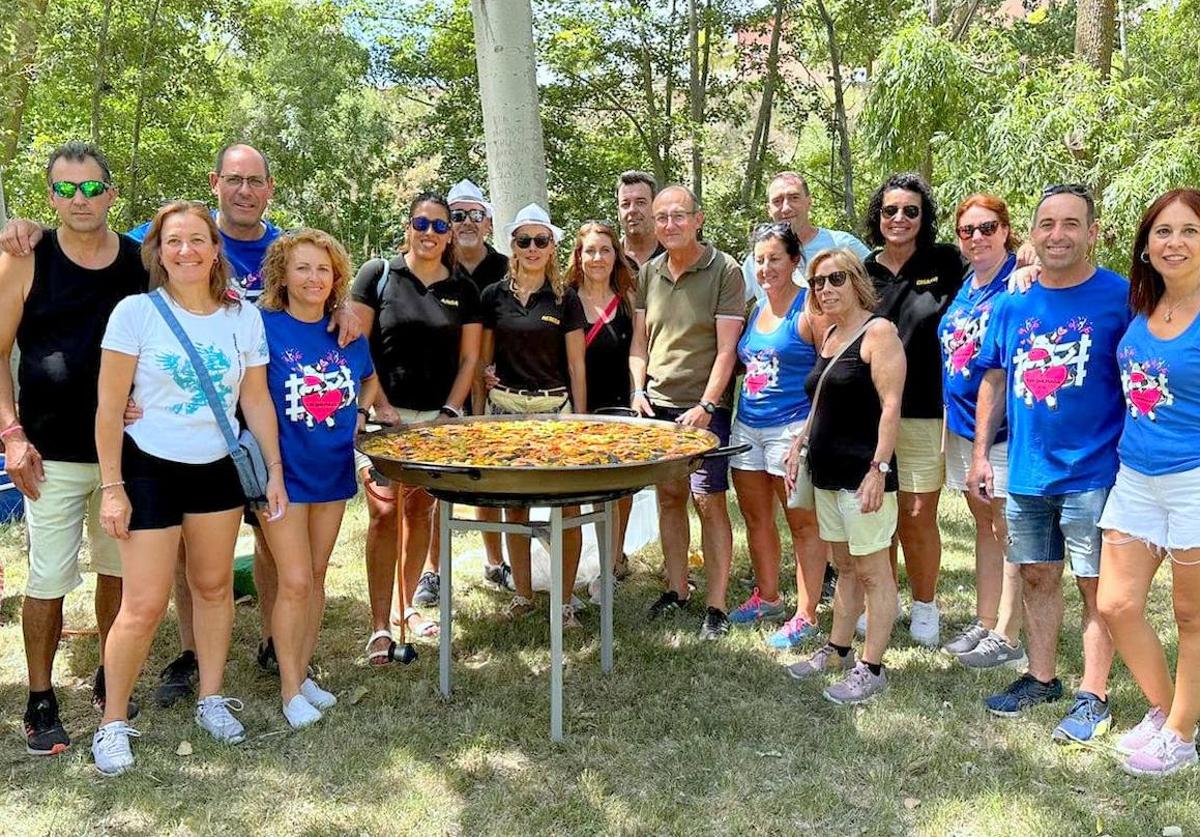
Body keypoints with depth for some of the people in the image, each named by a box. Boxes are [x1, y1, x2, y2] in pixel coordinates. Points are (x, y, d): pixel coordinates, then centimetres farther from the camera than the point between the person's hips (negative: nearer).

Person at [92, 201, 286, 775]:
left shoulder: (244, 317, -1)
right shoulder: (136, 312, -10)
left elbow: (257, 401, 6)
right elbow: (110, 407, -9)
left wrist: (274, 469, 3)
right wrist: (112, 487, -11)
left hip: (217, 470, 4)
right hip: (149, 470, -3)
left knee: (214, 586, 13)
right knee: (144, 606, -4)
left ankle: (211, 700, 30)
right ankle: (113, 723, 15)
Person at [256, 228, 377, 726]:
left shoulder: (347, 332, 3)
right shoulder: (264, 326, -12)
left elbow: (369, 378, 21)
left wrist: (358, 415, 6)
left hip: (333, 470, 5)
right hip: (283, 470, -5)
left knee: (316, 577, 14)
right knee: (294, 581, -4)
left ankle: (302, 673, 28)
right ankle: (290, 689, 10)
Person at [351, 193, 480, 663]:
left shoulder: (463, 290, 9)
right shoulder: (378, 275, -1)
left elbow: (469, 357, 10)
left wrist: (451, 410, -1)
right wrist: (378, 403, -9)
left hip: (438, 417, 4)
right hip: (386, 415, -3)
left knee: (421, 511, 10)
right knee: (385, 511, -10)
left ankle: (409, 606, 26)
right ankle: (379, 627, -5)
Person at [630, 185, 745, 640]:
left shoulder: (724, 270, -6)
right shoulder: (648, 273, 10)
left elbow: (726, 347, -10)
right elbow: (639, 341, 14)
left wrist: (707, 405, -16)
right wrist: (638, 390, 0)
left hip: (704, 406, -5)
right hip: (657, 404, 5)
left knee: (710, 501, -4)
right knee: (668, 496, 11)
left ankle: (715, 606, 3)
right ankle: (677, 590, 23)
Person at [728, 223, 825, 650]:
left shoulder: (809, 308, -9)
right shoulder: (755, 307, 13)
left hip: (793, 429, -8)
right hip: (747, 426, 8)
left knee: (803, 524, 1)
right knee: (756, 518, 16)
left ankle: (806, 615, 9)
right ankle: (767, 597, 32)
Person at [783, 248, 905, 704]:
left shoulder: (878, 332, -10)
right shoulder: (829, 336, 15)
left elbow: (890, 406, -16)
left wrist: (879, 469, -21)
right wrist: (799, 445, 14)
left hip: (863, 474, -9)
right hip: (828, 473, 9)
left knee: (873, 572, -1)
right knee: (845, 568, 17)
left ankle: (871, 668, 6)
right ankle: (837, 651, 27)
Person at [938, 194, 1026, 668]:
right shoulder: (964, 285, 12)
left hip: (1007, 422, -8)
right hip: (964, 420, 8)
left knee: (1008, 530, -1)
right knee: (985, 526, 15)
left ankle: (1007, 638, 8)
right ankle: (985, 624, 26)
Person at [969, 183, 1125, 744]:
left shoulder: (1121, 297, -8)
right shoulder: (1012, 304, 5)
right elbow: (994, 382, 12)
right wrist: (980, 455, 7)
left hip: (1093, 473, -4)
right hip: (1027, 472, 5)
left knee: (1095, 586, 5)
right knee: (1036, 577, 15)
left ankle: (1093, 697, 17)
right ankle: (1041, 679, 31)